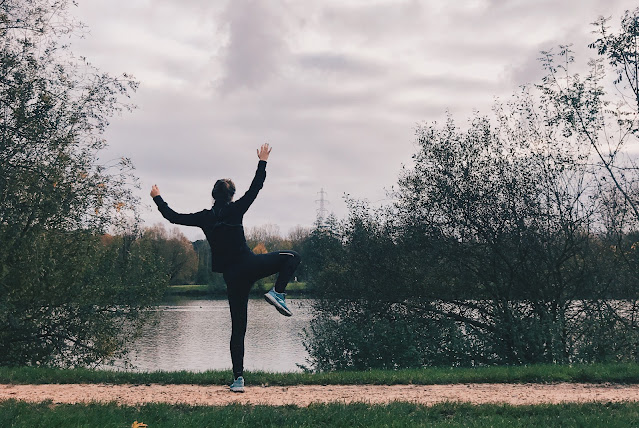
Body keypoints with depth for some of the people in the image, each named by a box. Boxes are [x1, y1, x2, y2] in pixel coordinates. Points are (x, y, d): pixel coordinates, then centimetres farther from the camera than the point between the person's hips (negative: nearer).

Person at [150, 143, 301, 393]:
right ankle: (277, 293, -10)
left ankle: (238, 378, 4)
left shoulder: (204, 218, 7)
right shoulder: (235, 210, -1)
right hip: (250, 265, -3)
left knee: (238, 328, 8)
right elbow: (256, 188, 4)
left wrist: (158, 199, 29)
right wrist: (262, 162, 14)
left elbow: (174, 217, 14)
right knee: (291, 257, 13)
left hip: (231, 276, 4)